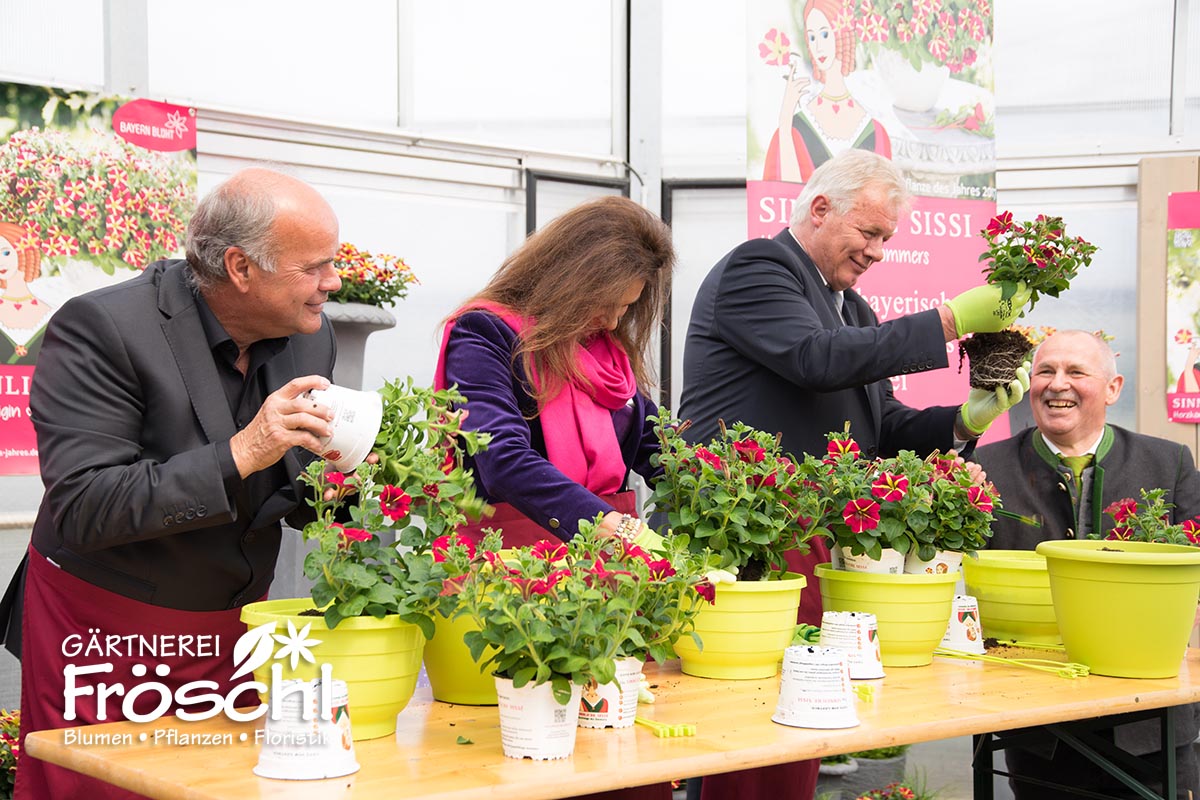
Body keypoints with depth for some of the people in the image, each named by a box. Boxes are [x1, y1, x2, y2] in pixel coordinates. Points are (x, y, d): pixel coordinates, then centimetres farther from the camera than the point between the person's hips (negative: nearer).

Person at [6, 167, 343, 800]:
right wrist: (239, 454, -30)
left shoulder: (310, 337, 0)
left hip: (234, 629, 5)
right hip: (106, 630, -5)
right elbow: (81, 508, -25)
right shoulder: (101, 328, -19)